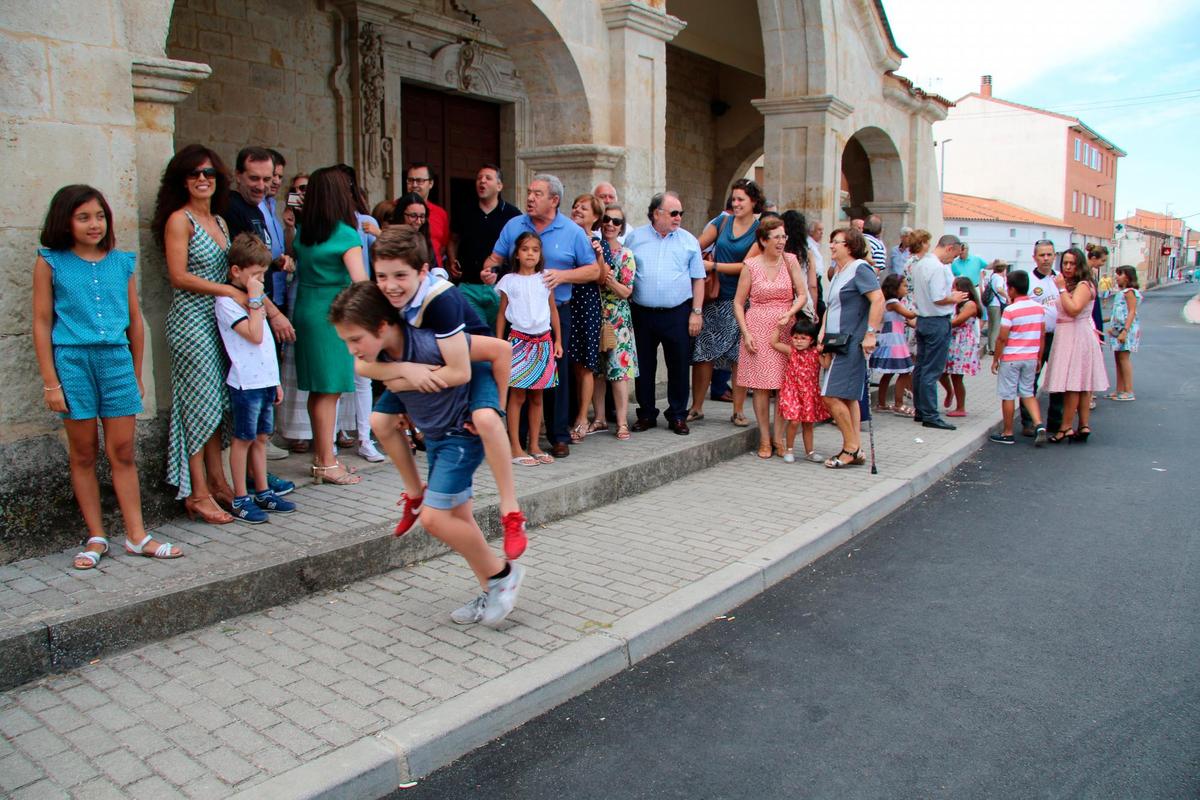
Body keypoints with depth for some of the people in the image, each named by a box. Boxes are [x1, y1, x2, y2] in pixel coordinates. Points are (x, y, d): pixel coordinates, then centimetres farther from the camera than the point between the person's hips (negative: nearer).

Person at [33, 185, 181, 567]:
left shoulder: (122, 262, 8)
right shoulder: (50, 262, 1)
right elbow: (42, 323, 0)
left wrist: (137, 374, 14)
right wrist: (50, 382, -4)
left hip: (117, 360, 2)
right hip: (72, 361, -2)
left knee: (123, 452, 4)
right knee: (83, 454, 7)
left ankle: (137, 535, 10)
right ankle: (96, 537, 17)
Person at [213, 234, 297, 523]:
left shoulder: (253, 296, 16)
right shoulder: (226, 301, -11)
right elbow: (255, 335, -21)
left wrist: (276, 381, 18)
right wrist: (255, 300, -16)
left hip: (265, 379, 8)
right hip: (246, 382, -8)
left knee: (261, 437, 14)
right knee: (244, 439, 1)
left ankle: (263, 493, 22)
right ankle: (240, 499, 10)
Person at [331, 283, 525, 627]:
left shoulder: (427, 343, -30)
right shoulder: (380, 353, -11)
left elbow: (499, 348, -26)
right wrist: (405, 372, -17)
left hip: (463, 433, -8)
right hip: (435, 434, 8)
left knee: (433, 518, -12)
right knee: (457, 516, 12)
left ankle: (503, 573, 7)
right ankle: (491, 592, 26)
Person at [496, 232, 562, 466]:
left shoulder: (545, 280, 8)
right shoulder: (509, 280, 1)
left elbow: (553, 310, 13)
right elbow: (502, 314, 4)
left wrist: (558, 341, 9)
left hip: (543, 342, 3)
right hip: (519, 340, -3)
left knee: (537, 396, 7)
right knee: (517, 395, -2)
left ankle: (534, 446, 15)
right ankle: (515, 448, 2)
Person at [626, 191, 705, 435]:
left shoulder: (689, 241, 5)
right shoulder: (634, 238, 5)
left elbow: (698, 279, 6)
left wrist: (696, 312, -2)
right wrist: (625, 312, -1)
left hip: (678, 314, 0)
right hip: (642, 313, 1)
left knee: (679, 366, 4)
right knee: (644, 367, 8)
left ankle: (678, 416, 16)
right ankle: (646, 414, 21)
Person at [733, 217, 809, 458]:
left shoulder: (790, 260, 4)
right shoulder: (751, 265, -1)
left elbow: (802, 294, 5)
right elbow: (738, 303, 1)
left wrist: (790, 313, -14)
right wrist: (746, 333, -7)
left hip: (785, 329, 2)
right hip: (758, 329, -2)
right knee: (761, 386, -1)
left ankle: (779, 438, 12)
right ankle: (764, 440, 9)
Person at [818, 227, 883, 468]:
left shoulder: (859, 268, -10)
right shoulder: (838, 272, 18)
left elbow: (878, 299, -20)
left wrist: (870, 334, -23)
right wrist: (823, 333, 10)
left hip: (852, 343, -10)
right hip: (838, 343, 10)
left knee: (832, 396, -11)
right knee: (848, 397, 11)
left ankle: (851, 448, 0)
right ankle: (856, 450, 17)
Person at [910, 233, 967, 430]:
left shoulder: (919, 264, 12)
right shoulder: (938, 267, -18)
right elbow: (938, 298, -24)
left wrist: (950, 294, 16)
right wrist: (954, 299, -5)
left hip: (922, 319, 9)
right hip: (938, 322, -9)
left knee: (920, 367, 12)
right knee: (932, 371, -6)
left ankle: (920, 411, 20)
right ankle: (930, 416, -3)